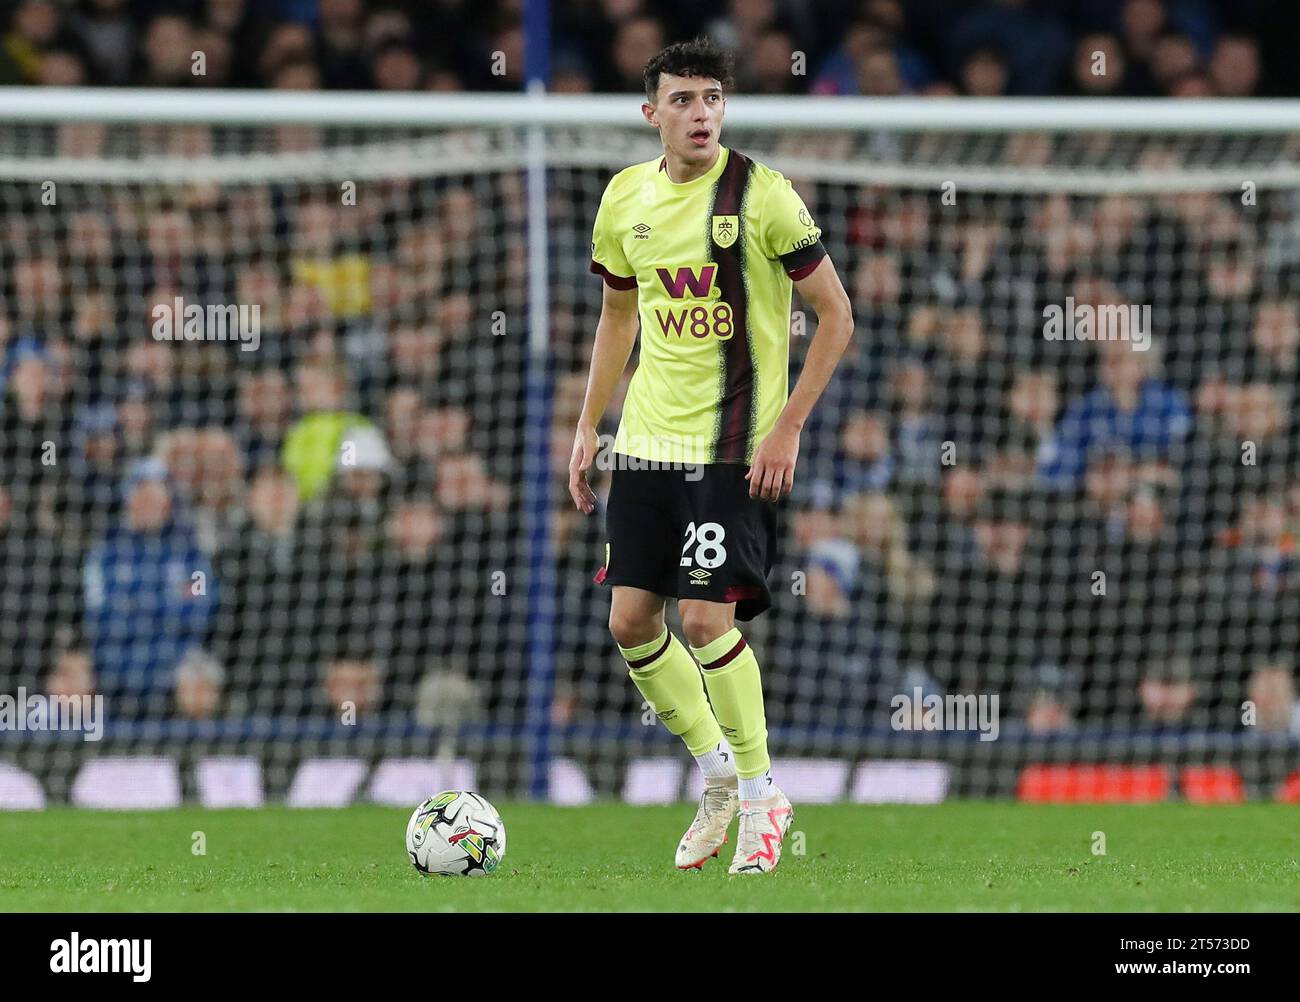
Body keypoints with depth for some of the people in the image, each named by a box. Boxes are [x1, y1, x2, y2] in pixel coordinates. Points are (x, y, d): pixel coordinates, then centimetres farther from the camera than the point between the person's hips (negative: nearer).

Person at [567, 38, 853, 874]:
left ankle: (759, 799, 3)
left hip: (733, 447, -6)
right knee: (631, 620, 2)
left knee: (706, 619, -13)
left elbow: (837, 315, -8)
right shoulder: (627, 198, 6)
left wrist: (788, 427, -14)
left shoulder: (760, 195, -11)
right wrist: (588, 426, 14)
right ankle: (719, 774, 21)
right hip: (646, 443, 6)